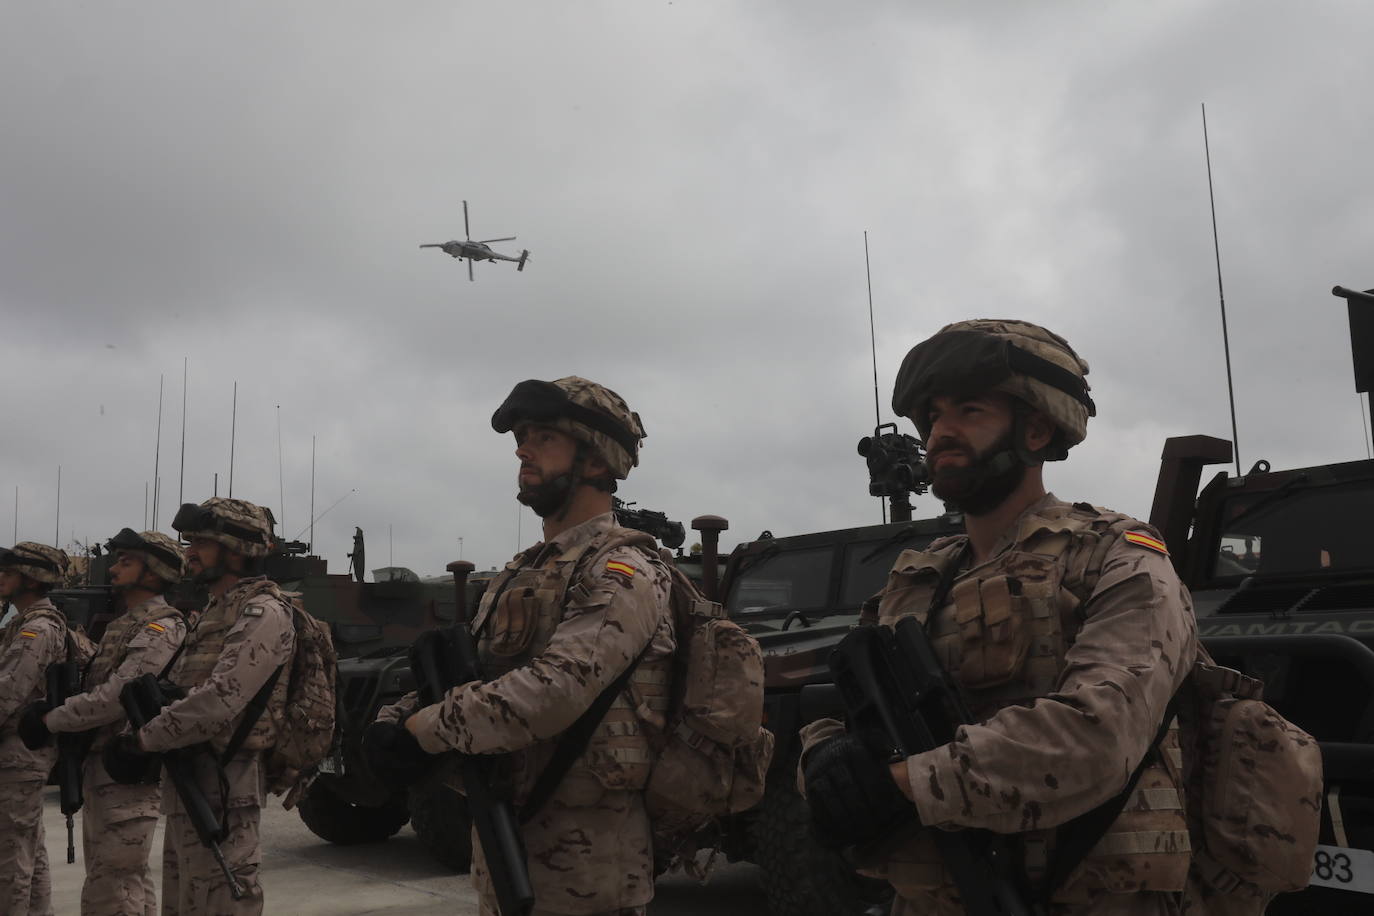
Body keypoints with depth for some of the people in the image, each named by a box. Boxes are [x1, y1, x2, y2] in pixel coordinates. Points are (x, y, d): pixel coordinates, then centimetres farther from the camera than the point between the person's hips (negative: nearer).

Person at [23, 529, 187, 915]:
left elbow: (117, 696, -22)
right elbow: (95, 686, 16)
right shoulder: (123, 625, 18)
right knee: (131, 882, 15)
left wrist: (50, 720, -11)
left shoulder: (162, 627, -14)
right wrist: (50, 707, -3)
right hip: (100, 767, 10)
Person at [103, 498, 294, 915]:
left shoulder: (263, 613, -14)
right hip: (186, 785, 10)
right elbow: (182, 686, 18)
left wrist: (142, 741, -16)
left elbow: (220, 701, -24)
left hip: (220, 790, -10)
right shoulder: (213, 612, 18)